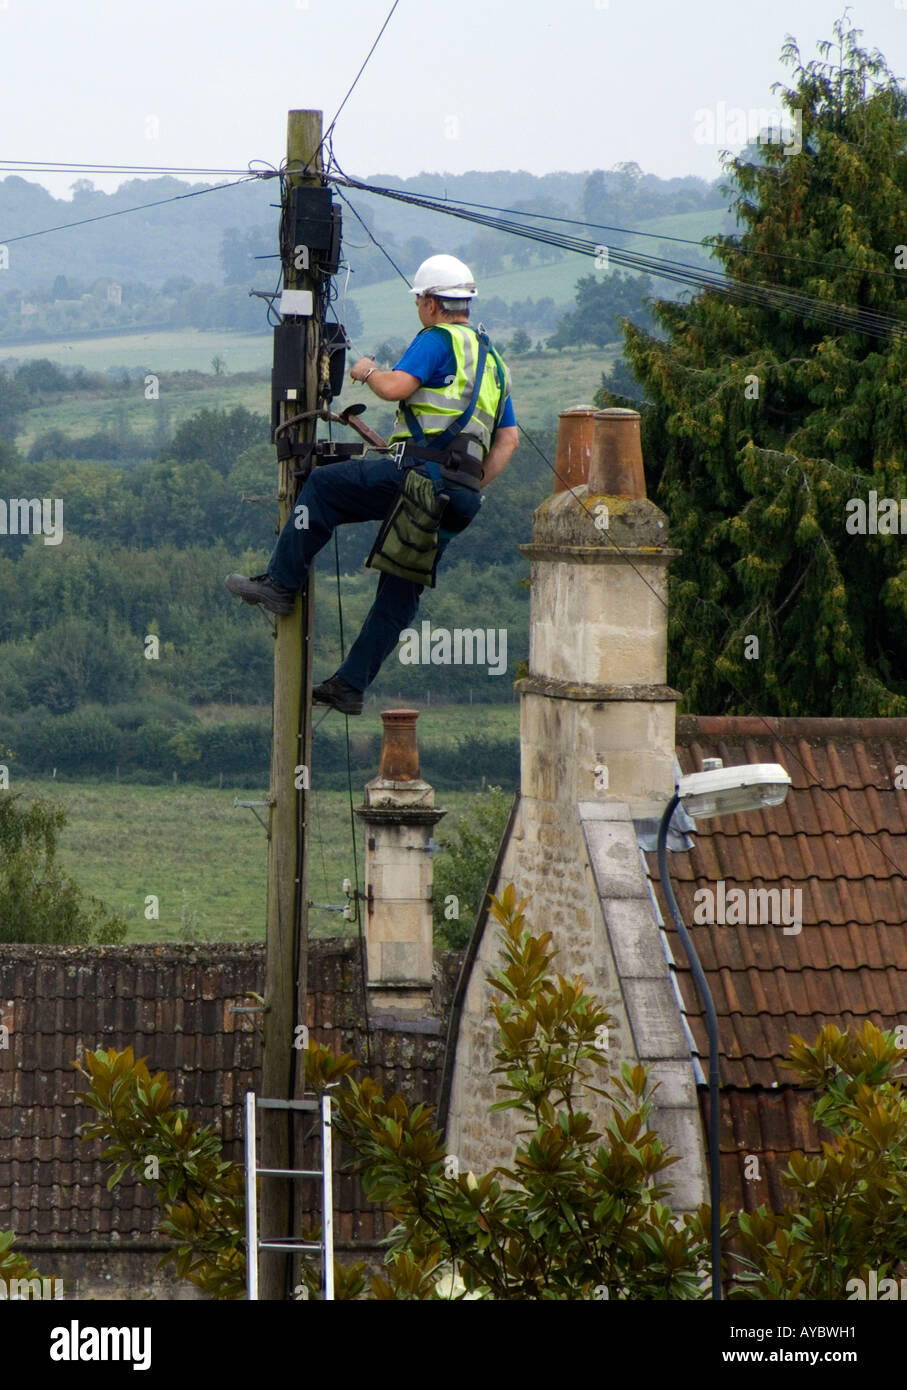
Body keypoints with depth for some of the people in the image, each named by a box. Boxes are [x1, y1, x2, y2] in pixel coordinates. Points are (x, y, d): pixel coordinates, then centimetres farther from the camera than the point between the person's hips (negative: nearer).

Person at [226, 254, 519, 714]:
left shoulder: (438, 340, 0)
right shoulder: (492, 359, 27)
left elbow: (396, 387, -16)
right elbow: (509, 438, 25)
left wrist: (368, 372, 6)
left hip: (420, 469, -8)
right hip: (459, 498, 9)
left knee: (322, 486, 2)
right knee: (401, 591, 10)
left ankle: (280, 584, -3)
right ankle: (350, 685, 11)